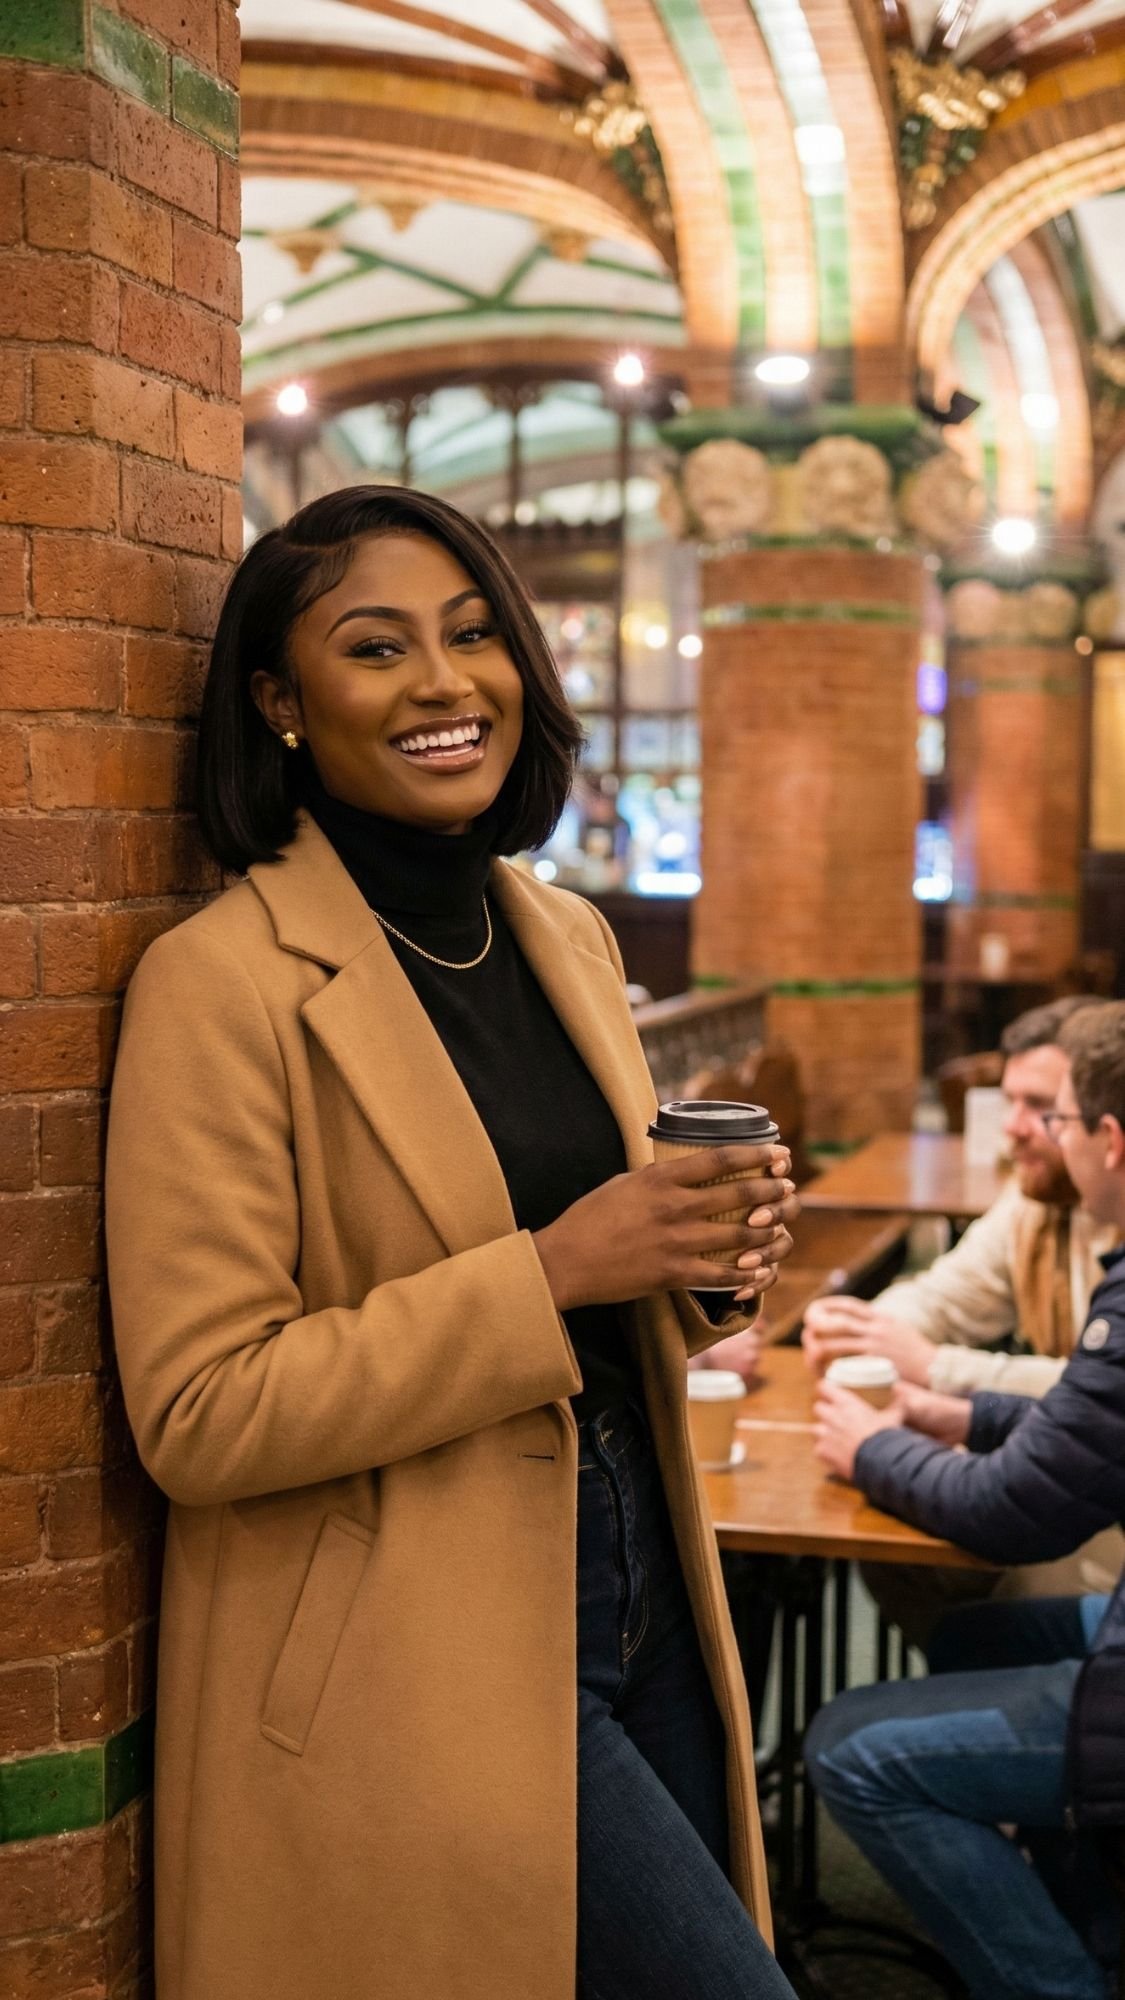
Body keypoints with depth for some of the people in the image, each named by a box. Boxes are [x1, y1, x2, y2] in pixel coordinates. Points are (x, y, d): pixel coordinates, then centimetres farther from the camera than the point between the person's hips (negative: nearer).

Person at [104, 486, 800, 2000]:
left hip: (639, 1597, 8)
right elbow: (193, 1419, -18)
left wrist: (702, 1263, -3)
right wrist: (550, 1275, -23)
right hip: (416, 1673, -7)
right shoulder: (222, 982, -15)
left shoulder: (569, 939, 8)